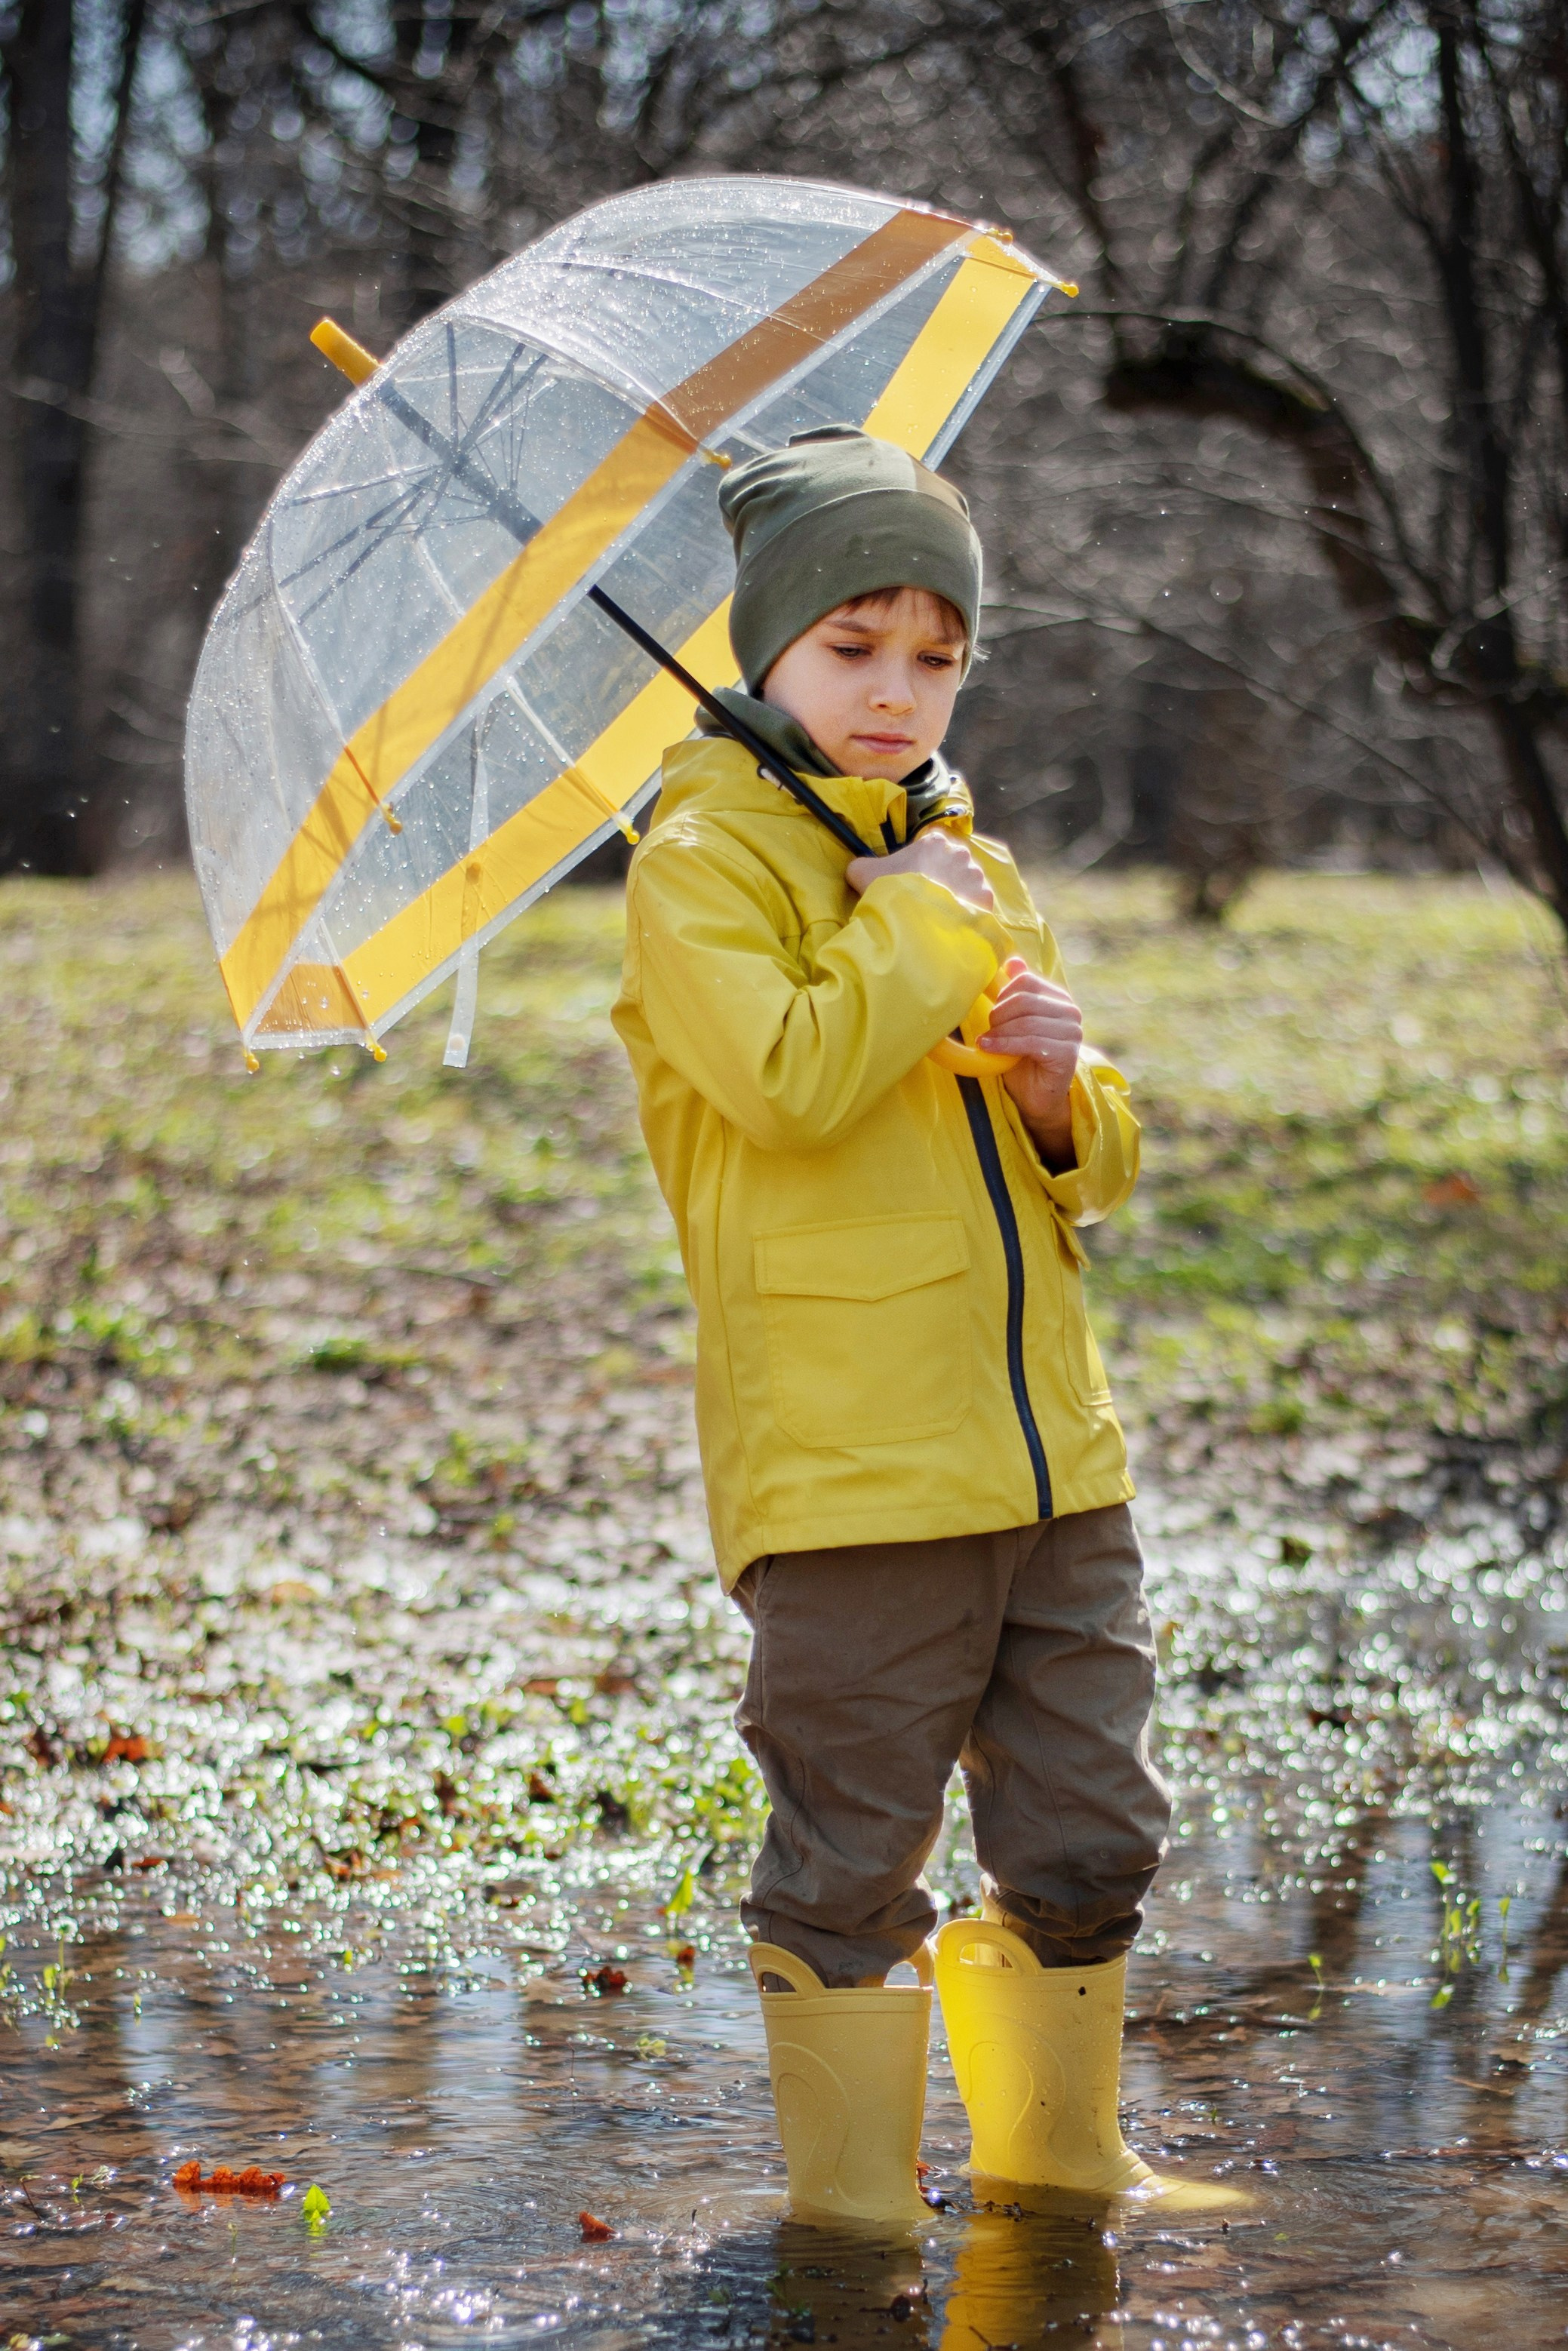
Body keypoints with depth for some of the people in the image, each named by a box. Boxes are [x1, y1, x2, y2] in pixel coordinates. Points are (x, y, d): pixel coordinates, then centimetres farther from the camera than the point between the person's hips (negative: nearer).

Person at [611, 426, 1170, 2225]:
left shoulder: (976, 868, 18)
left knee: (1087, 1838, 12)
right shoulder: (702, 858, -3)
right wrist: (918, 922, -10)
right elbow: (783, 1078, -22)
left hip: (1050, 1450, 7)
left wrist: (1064, 1091, -1)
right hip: (845, 1461, -7)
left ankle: (1059, 2161, 29)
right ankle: (854, 2213, 13)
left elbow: (1094, 1172, 21)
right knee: (851, 1861, -1)